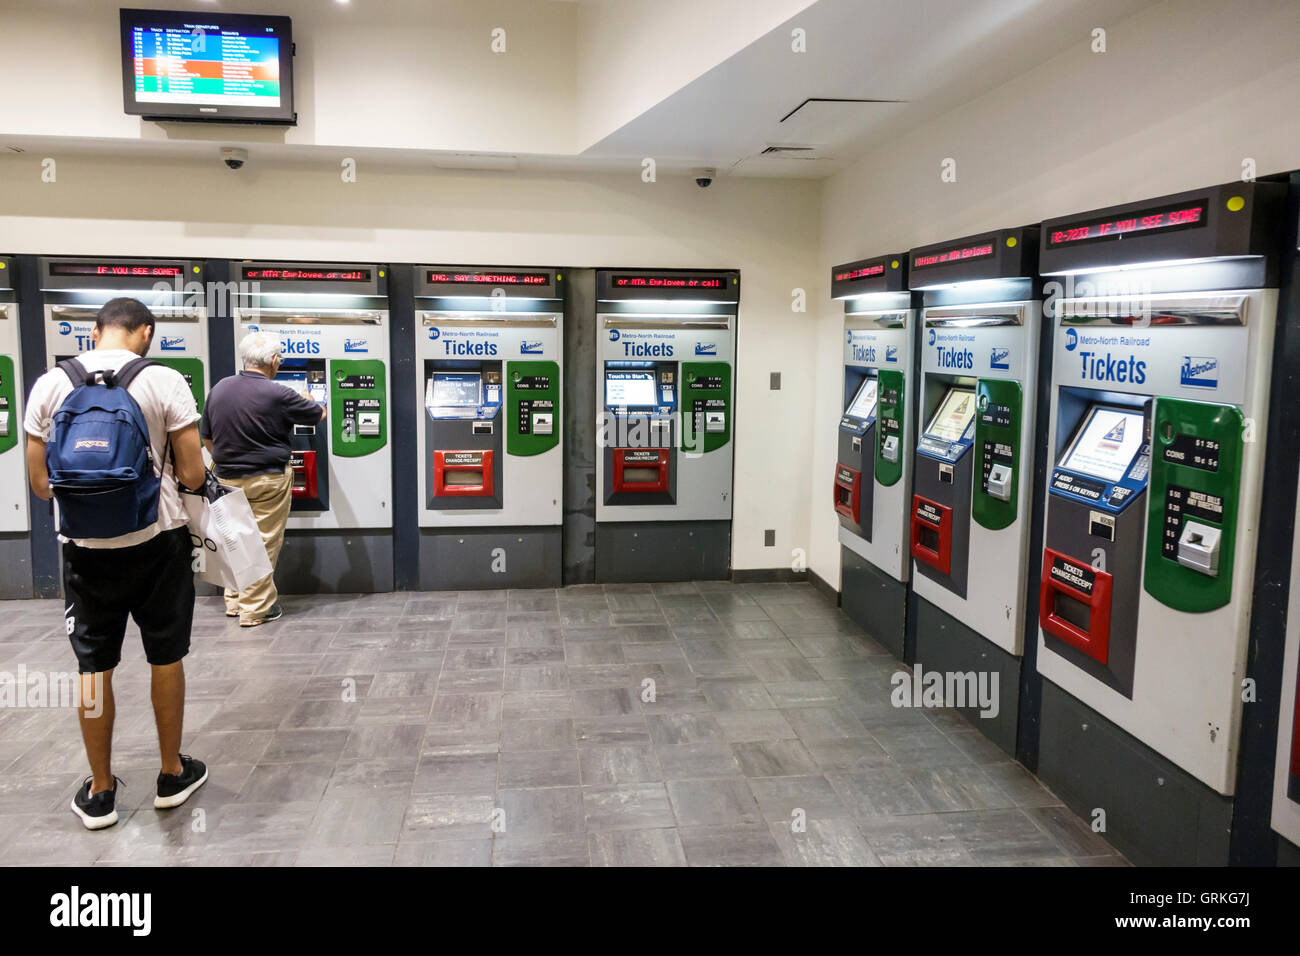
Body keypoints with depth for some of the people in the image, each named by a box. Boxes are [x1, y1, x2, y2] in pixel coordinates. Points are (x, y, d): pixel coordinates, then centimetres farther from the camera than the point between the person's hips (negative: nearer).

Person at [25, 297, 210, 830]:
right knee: (166, 657, 13)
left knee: (94, 666, 12)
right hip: (156, 542, -2)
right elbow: (192, 475, -10)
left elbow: (41, 483, 1)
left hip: (85, 546, 2)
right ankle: (172, 774, 26)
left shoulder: (50, 385, -2)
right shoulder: (164, 382, -10)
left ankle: (100, 792, 24)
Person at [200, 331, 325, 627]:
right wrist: (306, 401, 20)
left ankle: (235, 601, 29)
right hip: (267, 480, -6)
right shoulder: (278, 395, -18)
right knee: (263, 543, 3)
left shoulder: (219, 389, 1)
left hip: (228, 479, 6)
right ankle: (255, 608, 8)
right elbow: (319, 414, -2)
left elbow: (206, 437, 10)